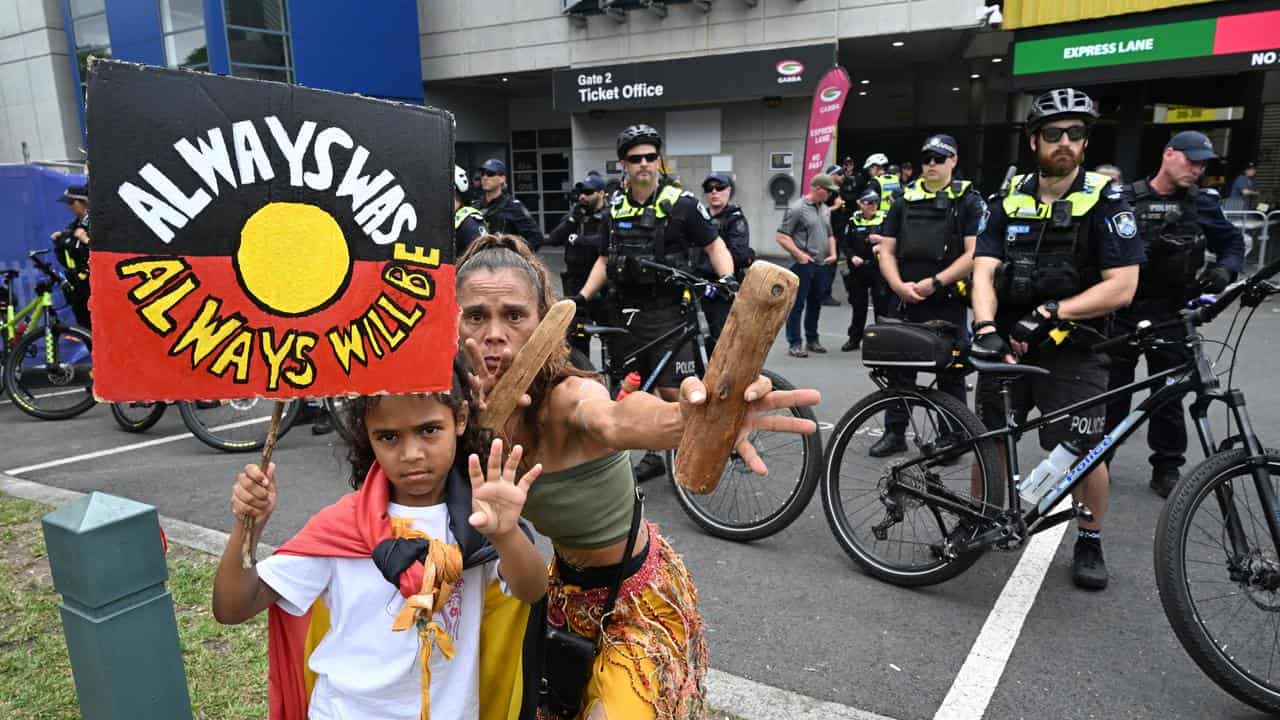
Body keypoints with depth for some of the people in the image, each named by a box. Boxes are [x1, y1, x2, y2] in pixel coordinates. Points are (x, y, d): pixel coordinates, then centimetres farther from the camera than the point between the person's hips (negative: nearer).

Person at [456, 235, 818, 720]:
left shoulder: (567, 396, -30)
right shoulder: (481, 406, -11)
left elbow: (614, 421, -54)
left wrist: (682, 420, -77)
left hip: (638, 601, -6)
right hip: (566, 589, 6)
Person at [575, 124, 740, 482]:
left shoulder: (681, 202, -4)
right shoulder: (616, 207, 9)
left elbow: (714, 245, 0)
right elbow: (605, 259, 17)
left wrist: (728, 278, -18)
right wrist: (582, 297, 7)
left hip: (666, 311, -4)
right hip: (625, 310, 5)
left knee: (672, 390, -9)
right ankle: (653, 456, 23)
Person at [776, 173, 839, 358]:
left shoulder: (822, 209, 15)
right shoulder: (797, 209, -9)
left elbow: (830, 235, 26)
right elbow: (781, 236, -12)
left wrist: (833, 253, 9)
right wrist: (799, 254, -17)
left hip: (819, 265, 8)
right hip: (803, 265, -8)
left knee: (815, 303, 15)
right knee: (797, 305, -4)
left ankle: (812, 340, 26)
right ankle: (794, 344, 0)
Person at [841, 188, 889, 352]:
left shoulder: (884, 219, 1)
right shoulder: (853, 221, 5)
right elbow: (847, 244, 6)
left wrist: (882, 239, -18)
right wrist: (852, 257, -11)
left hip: (878, 268, -2)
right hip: (858, 269, 2)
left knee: (882, 304, -2)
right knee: (858, 305, 10)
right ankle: (854, 339, 20)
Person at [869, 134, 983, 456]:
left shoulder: (969, 200, 1)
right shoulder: (904, 199, 11)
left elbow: (974, 254, -8)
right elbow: (886, 251, 8)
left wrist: (935, 282, -17)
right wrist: (899, 285, -9)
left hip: (947, 302, -3)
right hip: (904, 301, 4)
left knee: (950, 372, 5)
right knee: (899, 368, 9)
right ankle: (895, 433, 20)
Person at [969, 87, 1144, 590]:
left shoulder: (1105, 202, -6)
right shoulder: (1011, 199, 4)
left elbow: (1121, 287, -13)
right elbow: (983, 271, -6)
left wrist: (1049, 313, -21)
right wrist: (986, 329, -23)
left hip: (1071, 351, -3)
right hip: (1006, 345, 3)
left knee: (1084, 453, -3)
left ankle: (1090, 540, 21)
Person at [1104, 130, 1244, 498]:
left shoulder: (1202, 204, 5)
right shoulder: (1127, 199, -1)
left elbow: (1233, 243, 16)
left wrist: (1224, 269, -5)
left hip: (1172, 315, 2)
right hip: (1124, 309, -1)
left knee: (1169, 392, 7)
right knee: (1112, 386, 6)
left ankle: (1166, 467, 19)